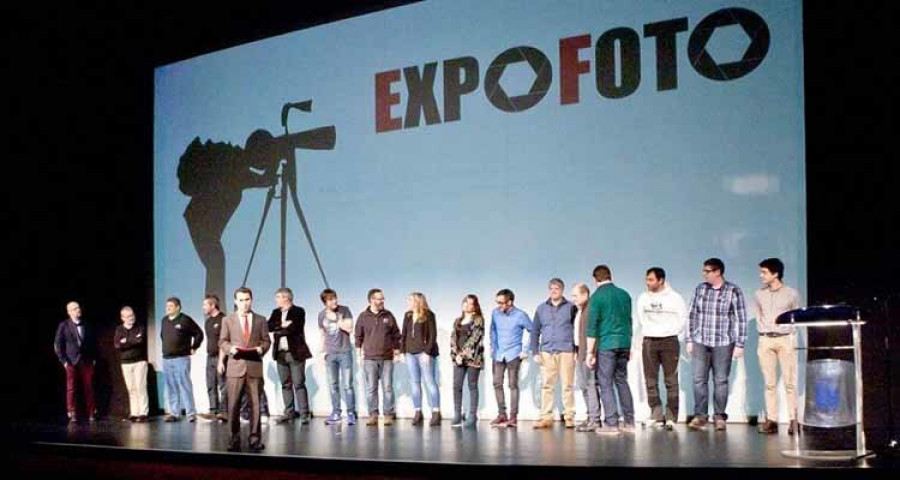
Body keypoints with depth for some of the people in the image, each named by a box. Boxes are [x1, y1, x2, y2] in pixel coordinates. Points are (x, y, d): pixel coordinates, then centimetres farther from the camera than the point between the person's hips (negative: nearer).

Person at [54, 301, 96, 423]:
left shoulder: (87, 326, 11)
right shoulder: (64, 326, 2)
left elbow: (93, 343, 18)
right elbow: (58, 345, 0)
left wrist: (94, 358, 9)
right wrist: (64, 361, -6)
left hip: (87, 362, 2)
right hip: (71, 362, -2)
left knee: (88, 389, 2)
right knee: (71, 389, -3)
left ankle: (91, 414, 8)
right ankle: (72, 415, 2)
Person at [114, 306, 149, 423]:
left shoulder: (140, 328, 2)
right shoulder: (119, 330, 9)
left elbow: (140, 341, -16)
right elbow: (117, 345, -6)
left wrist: (126, 342, -9)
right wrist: (133, 342, -15)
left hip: (139, 361, -3)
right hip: (125, 363, 3)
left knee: (140, 387, -8)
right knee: (131, 389, 4)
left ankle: (143, 413, -8)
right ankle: (134, 413, 7)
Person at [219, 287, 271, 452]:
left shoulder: (260, 320, 10)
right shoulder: (228, 320, 9)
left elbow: (266, 340, 9)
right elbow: (222, 341, 8)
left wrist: (261, 348, -12)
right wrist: (230, 348, -12)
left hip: (255, 366, 0)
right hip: (235, 366, 0)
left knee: (255, 403, 2)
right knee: (233, 404, -2)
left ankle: (254, 438, 8)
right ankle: (235, 439, 7)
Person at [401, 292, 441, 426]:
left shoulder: (428, 315, -4)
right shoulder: (408, 315, 13)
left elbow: (433, 335, -9)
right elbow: (404, 334, 16)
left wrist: (427, 352, -16)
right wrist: (402, 351, 7)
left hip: (424, 353, -6)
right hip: (410, 353, 6)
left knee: (430, 382, -6)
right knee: (415, 382, 6)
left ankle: (436, 413, -5)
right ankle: (418, 412, 10)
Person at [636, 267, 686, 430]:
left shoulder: (674, 297, -3)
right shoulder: (643, 298, 6)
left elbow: (682, 319, 3)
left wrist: (671, 333, 2)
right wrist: (648, 331, 8)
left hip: (669, 341, -3)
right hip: (649, 342, 3)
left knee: (671, 381, -3)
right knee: (651, 381, 1)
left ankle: (671, 418, 1)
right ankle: (657, 417, 6)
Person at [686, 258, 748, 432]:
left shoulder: (733, 291, -4)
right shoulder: (700, 289, 6)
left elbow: (741, 318, -3)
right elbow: (692, 315, 11)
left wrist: (740, 344, -6)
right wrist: (689, 339, 8)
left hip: (723, 344, -3)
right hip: (700, 343, 3)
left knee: (721, 381, 4)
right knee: (699, 379, -1)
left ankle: (720, 417, 13)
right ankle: (700, 416, 5)